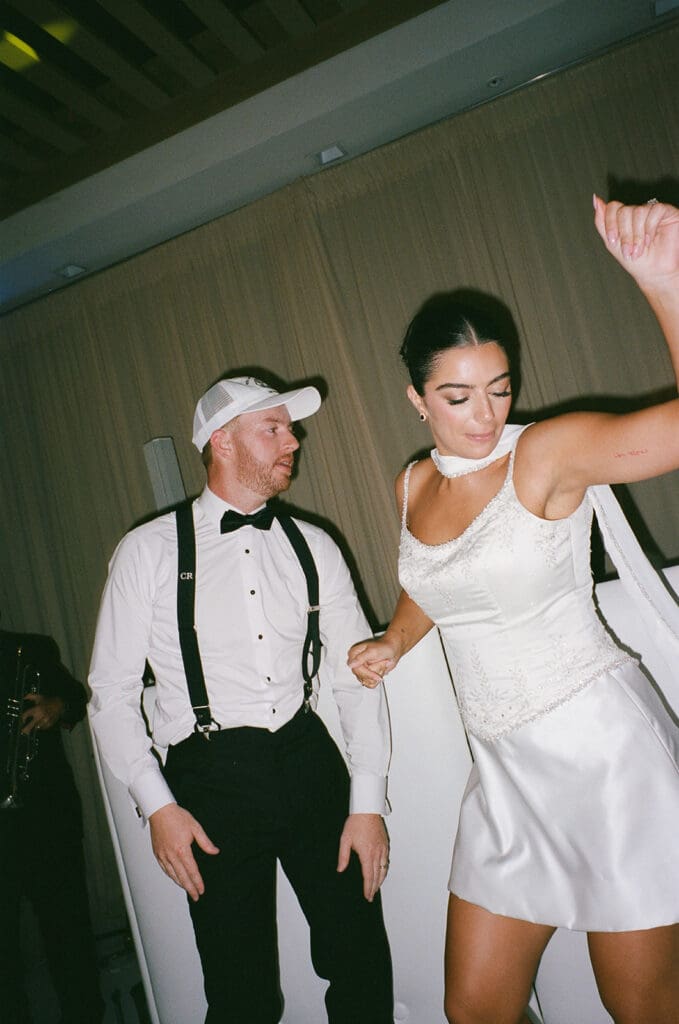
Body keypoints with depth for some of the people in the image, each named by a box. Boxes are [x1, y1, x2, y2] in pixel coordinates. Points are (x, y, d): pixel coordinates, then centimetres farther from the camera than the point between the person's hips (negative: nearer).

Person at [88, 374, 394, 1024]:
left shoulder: (313, 547, 5)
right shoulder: (148, 552, -2)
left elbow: (357, 676, 5)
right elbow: (112, 694, 0)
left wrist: (368, 802, -1)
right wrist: (157, 805, -7)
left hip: (308, 760, 3)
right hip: (211, 778, -2)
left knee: (363, 971, 10)